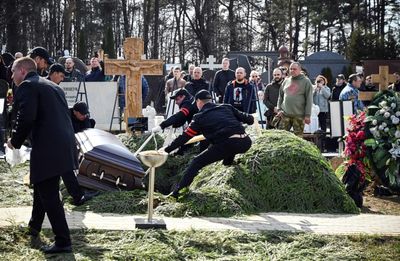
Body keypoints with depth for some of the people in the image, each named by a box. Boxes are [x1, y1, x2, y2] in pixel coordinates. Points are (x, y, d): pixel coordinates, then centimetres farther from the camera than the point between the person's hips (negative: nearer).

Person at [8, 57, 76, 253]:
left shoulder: (27, 86, -6)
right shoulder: (51, 86, 21)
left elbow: (26, 118, -18)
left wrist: (15, 141, -2)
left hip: (48, 149, -10)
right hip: (64, 146, 10)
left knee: (49, 195, -3)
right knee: (42, 188, 26)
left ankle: (63, 242, -2)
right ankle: (34, 226, 42)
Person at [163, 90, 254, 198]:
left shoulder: (200, 117, 12)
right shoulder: (227, 107, 22)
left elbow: (185, 137, 12)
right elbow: (246, 118, 25)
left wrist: (167, 150, 18)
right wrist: (250, 118, 49)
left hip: (226, 145, -5)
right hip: (245, 143, 5)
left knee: (196, 163, 6)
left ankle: (177, 192, 1)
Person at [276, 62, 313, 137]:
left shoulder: (306, 81, 0)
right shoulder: (286, 81, 15)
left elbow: (309, 100, -4)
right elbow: (280, 96, 20)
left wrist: (307, 115, -9)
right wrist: (279, 109, 7)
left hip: (299, 115, -4)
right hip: (285, 115, 4)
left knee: (298, 137, -1)